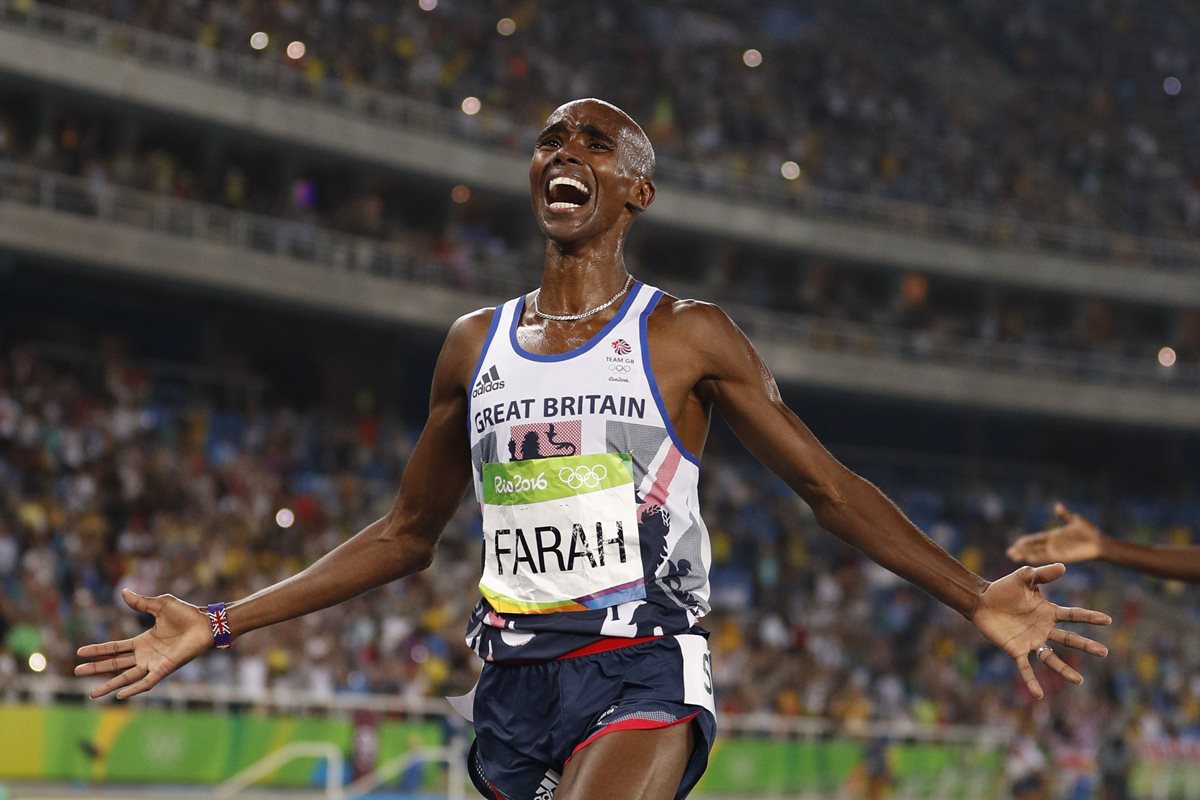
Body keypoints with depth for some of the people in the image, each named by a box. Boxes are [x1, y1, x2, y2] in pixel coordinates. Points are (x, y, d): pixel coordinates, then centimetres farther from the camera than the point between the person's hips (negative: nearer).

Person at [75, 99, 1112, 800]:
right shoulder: (475, 345, 14)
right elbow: (405, 535, 20)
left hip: (640, 679, -5)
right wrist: (220, 626, 16)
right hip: (514, 687, 5)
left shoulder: (686, 336, 2)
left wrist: (976, 600, -8)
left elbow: (830, 486, 3)